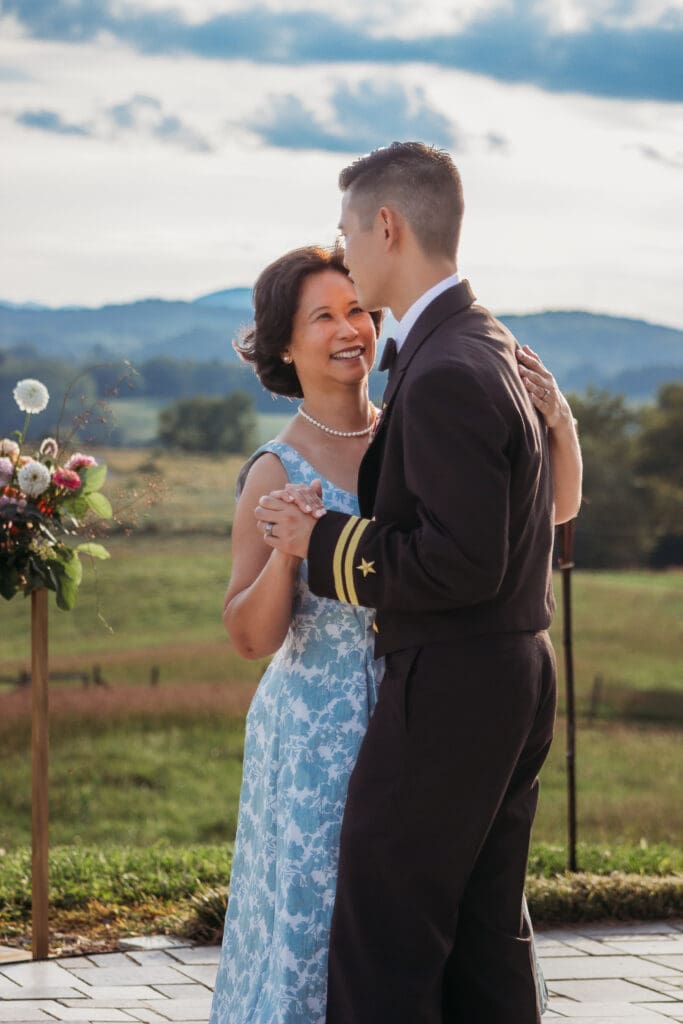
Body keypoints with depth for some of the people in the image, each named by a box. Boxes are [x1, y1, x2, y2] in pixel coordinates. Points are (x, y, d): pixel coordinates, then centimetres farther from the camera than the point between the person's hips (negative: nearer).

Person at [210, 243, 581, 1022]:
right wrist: (288, 548, -28)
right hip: (320, 735, -4)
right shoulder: (275, 472, -8)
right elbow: (251, 637, -10)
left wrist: (554, 416, -17)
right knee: (314, 921, 1)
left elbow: (554, 507, 1)